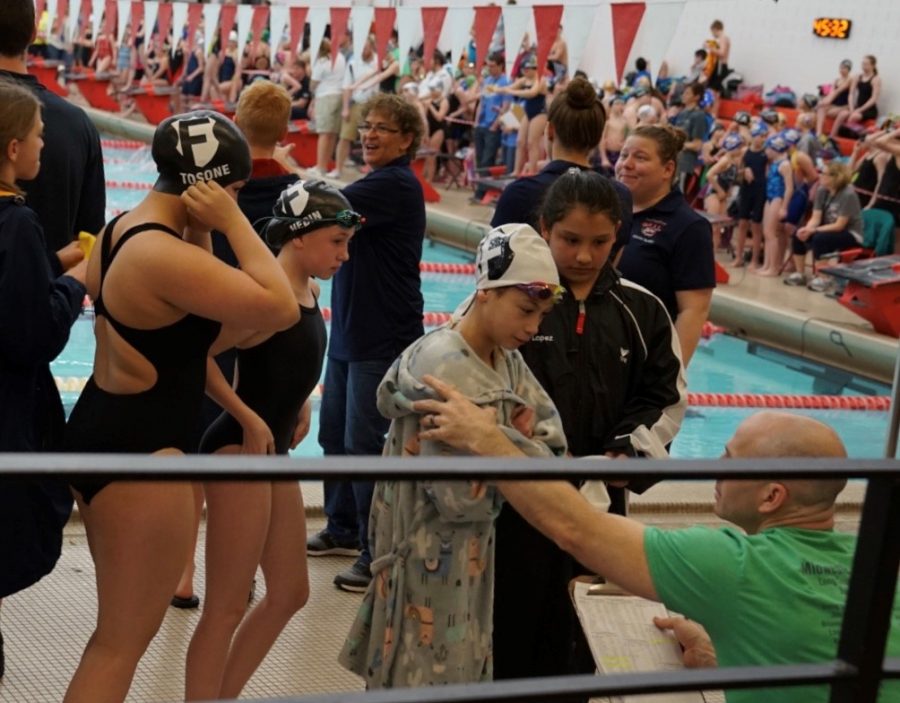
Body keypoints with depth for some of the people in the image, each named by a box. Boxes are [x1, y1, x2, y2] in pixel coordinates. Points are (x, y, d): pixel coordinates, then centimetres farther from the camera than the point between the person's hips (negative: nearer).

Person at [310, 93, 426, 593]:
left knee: (365, 443, -6)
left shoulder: (396, 186, -17)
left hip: (382, 339, -10)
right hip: (349, 330, 10)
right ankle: (343, 529, 33)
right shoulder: (377, 185, 15)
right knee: (334, 434, 18)